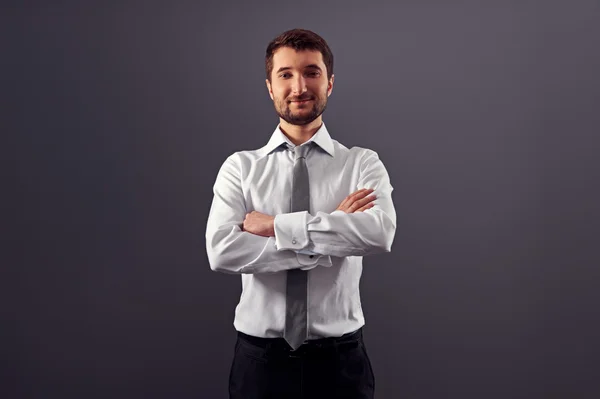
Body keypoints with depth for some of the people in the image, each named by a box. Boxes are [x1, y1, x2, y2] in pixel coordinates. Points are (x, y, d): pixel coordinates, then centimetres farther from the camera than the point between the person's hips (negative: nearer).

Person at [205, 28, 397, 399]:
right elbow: (222, 251, -17)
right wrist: (330, 235, -19)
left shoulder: (363, 163, -3)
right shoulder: (240, 167, -1)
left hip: (340, 360, 0)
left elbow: (379, 233, -22)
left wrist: (275, 224, -19)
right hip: (260, 359, 0)